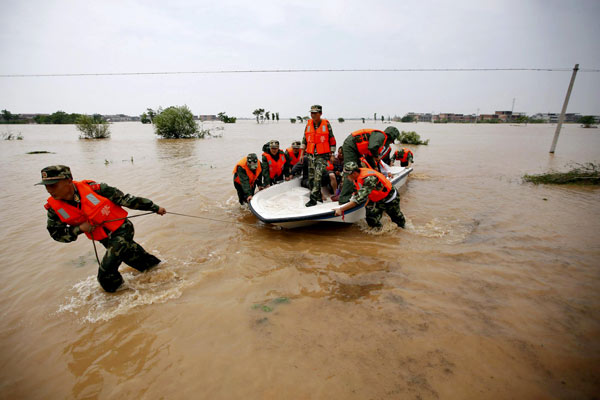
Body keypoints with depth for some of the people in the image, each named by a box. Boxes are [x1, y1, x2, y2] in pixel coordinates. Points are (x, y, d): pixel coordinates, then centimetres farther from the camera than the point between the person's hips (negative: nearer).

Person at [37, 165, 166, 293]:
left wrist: (155, 208, -9)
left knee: (106, 276, -9)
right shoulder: (54, 208, -7)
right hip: (105, 239, 5)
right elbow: (57, 234, 4)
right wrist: (79, 228, -16)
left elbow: (125, 199, -15)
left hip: (122, 229, -5)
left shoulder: (92, 188, -22)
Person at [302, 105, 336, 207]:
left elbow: (332, 140, 2)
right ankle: (319, 197, 23)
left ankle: (313, 199, -13)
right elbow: (304, 139, 16)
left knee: (317, 176, -16)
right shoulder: (308, 124, 8)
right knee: (311, 177, 8)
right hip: (310, 155, 5)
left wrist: (332, 154, 0)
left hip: (322, 156, -5)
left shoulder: (326, 124, -3)